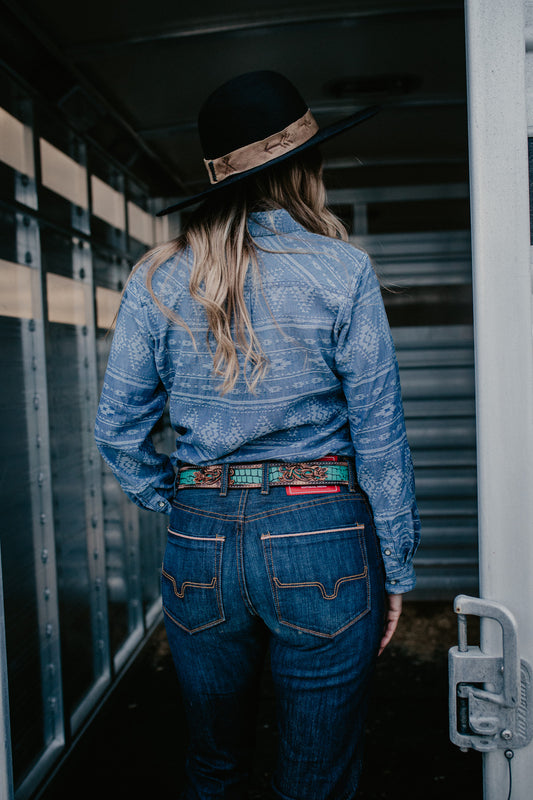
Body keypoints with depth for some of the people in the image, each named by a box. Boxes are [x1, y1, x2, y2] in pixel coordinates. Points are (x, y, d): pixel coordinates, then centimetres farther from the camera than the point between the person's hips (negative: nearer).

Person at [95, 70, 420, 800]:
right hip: (320, 544, -2)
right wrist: (397, 570, 4)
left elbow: (117, 429, 2)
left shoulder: (157, 279, 0)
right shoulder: (343, 271, -7)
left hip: (200, 547, 3)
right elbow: (380, 437, -5)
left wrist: (183, 507, 13)